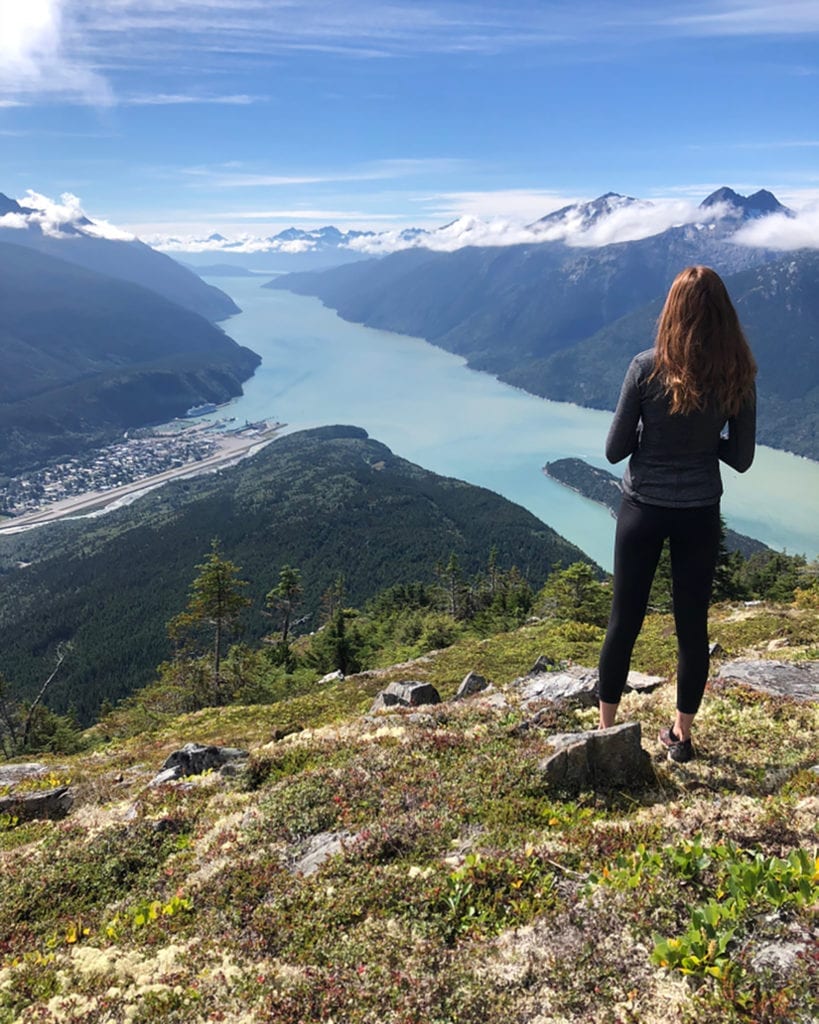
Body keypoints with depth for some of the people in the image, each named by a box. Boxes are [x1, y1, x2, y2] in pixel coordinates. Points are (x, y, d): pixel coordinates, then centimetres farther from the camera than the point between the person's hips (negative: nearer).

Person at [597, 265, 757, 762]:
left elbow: (615, 450, -8)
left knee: (625, 619, 10)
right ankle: (683, 734, 26)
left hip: (644, 509, -1)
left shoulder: (647, 367, -13)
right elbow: (741, 457, 0)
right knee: (693, 623, 13)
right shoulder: (738, 376, -6)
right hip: (700, 514, 2)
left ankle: (606, 728, 23)